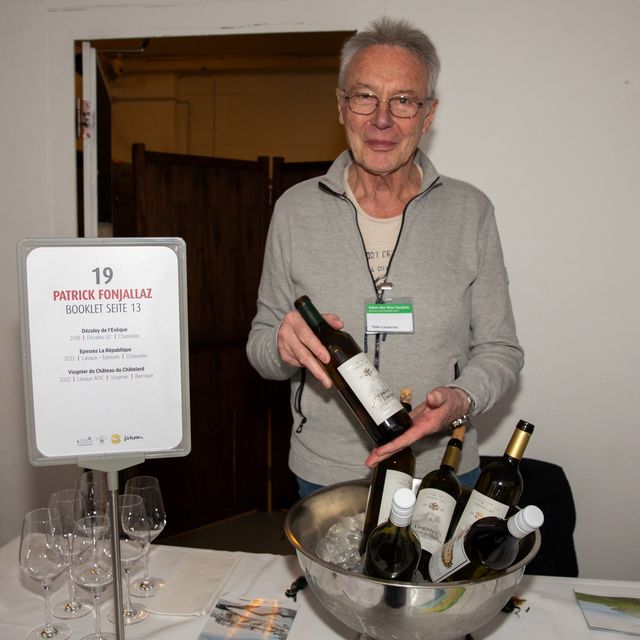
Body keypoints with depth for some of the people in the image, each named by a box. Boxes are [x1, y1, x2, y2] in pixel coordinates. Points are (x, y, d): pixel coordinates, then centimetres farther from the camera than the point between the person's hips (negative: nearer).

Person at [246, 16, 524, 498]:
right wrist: (284, 346, -23)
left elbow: (500, 349, -1)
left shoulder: (470, 211, -5)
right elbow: (261, 345, 0)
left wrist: (460, 400, -22)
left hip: (441, 468, 0)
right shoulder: (295, 209, -5)